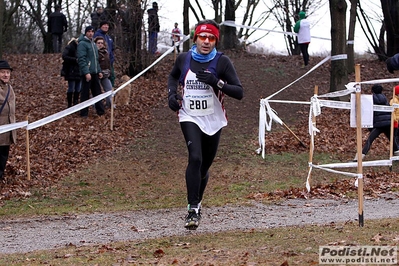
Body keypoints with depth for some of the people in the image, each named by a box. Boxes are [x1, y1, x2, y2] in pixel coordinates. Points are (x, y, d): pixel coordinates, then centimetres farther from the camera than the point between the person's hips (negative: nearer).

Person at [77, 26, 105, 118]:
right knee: (85, 93, -3)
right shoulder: (82, 44, -10)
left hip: (94, 73, 8)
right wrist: (86, 72, -23)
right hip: (86, 73, -8)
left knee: (97, 92, 10)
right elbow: (81, 59, -18)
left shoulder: (93, 44, 18)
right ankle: (84, 113, 1)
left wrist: (99, 71, 16)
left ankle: (100, 111, 14)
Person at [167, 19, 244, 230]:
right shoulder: (183, 59, -2)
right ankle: (193, 209, -22)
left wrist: (217, 82, -28)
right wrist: (172, 94, 3)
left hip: (213, 121, 1)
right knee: (195, 158, -23)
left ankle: (197, 202, 39)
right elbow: (173, 76, 22)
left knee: (204, 166, 12)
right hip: (189, 118, -1)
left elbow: (239, 92, -14)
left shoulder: (222, 62, -9)